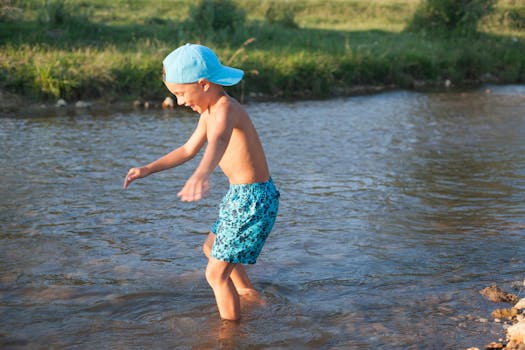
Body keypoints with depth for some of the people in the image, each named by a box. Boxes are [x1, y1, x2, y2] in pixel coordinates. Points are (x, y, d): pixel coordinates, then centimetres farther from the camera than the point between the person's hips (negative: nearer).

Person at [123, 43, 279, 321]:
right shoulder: (208, 112, 8)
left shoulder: (226, 109, -24)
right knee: (211, 249, 31)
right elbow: (188, 150, 22)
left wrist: (201, 174, -67)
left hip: (254, 199, -11)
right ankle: (249, 294, 51)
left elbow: (219, 142, -47)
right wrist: (148, 169, 18)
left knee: (216, 273, -8)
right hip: (239, 194, 11)